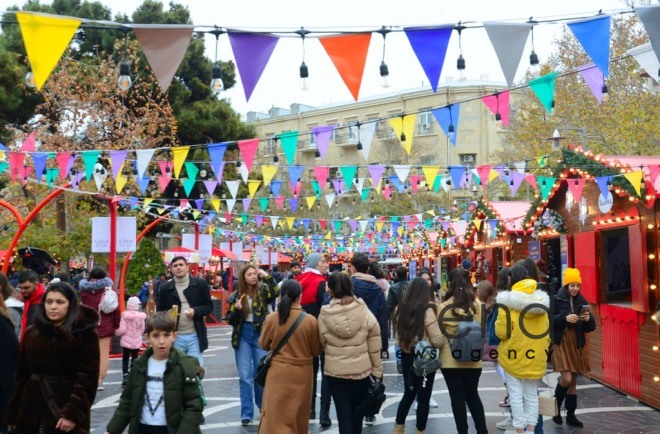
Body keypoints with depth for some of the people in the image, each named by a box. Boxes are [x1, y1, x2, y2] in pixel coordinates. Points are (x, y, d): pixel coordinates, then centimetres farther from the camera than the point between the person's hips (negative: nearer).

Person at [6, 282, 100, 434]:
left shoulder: (86, 334, -6)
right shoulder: (31, 333, 9)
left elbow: (88, 378, -11)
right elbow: (22, 375, 10)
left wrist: (74, 413, -20)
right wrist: (13, 413, 7)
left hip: (67, 412, -4)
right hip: (32, 413, 4)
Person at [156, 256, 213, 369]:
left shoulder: (200, 284, 1)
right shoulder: (165, 288, 4)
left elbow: (209, 306, 4)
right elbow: (160, 311, 8)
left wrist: (196, 311, -14)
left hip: (195, 335, -1)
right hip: (175, 336, 1)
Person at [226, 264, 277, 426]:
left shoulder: (262, 290, 0)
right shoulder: (236, 296, 3)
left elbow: (274, 294, -22)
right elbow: (230, 320, 4)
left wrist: (267, 276, -24)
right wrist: (236, 309, -14)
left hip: (260, 334, -1)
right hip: (243, 335, 1)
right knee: (245, 376, 1)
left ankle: (263, 408, 29)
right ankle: (247, 413, 7)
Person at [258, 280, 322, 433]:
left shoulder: (271, 319, -10)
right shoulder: (310, 320, -13)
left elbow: (263, 345, 6)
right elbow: (316, 350, -1)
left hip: (278, 373, 0)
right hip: (302, 374, 0)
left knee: (275, 414, 7)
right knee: (299, 416, 16)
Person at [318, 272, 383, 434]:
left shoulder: (324, 314, -11)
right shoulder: (365, 312, -10)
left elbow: (322, 344, 2)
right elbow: (375, 348, -6)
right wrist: (377, 372, 5)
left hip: (334, 371, -1)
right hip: (361, 370, 1)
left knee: (343, 414, 7)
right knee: (356, 412, 20)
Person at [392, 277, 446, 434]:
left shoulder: (401, 308, 0)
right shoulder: (427, 310, -16)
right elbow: (437, 340, -18)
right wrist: (446, 340, 1)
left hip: (406, 356, 6)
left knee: (408, 394, 20)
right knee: (423, 397, 7)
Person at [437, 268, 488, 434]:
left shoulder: (444, 307, -11)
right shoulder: (476, 305, -4)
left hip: (451, 360, -3)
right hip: (473, 359, 3)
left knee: (457, 398, 6)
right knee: (473, 396, 18)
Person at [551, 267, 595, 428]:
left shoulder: (582, 301, 6)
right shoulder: (557, 299, -6)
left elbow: (590, 327, 8)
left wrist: (588, 320, -13)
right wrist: (564, 318, -22)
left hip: (577, 344, 5)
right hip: (561, 342, -5)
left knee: (573, 381, 10)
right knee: (566, 379, -15)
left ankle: (571, 415, 21)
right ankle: (556, 407, 10)